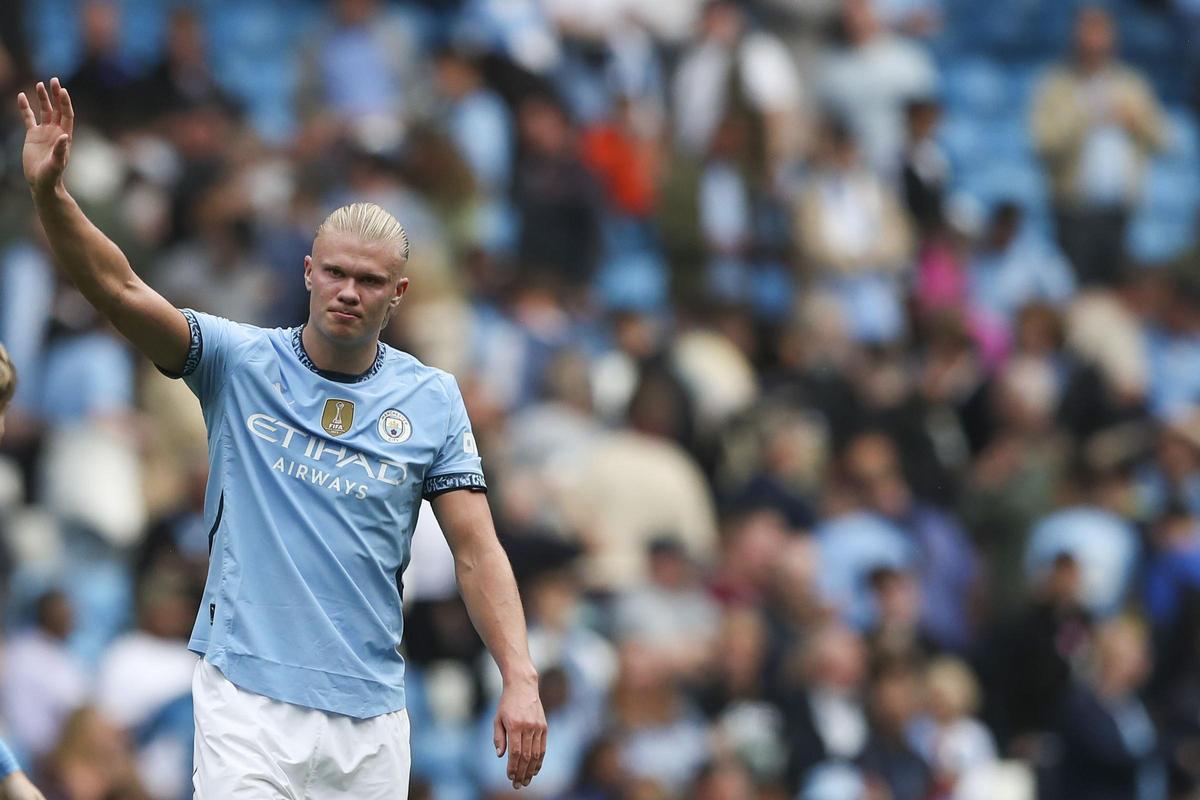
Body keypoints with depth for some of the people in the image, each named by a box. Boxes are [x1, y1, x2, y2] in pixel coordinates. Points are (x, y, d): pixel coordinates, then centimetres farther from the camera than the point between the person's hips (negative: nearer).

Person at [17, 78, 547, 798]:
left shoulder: (433, 398, 6)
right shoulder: (240, 363, 2)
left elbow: (477, 550, 3)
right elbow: (121, 289, -10)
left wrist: (522, 680, -9)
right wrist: (50, 194, -27)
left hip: (372, 712, 2)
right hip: (249, 700, -2)